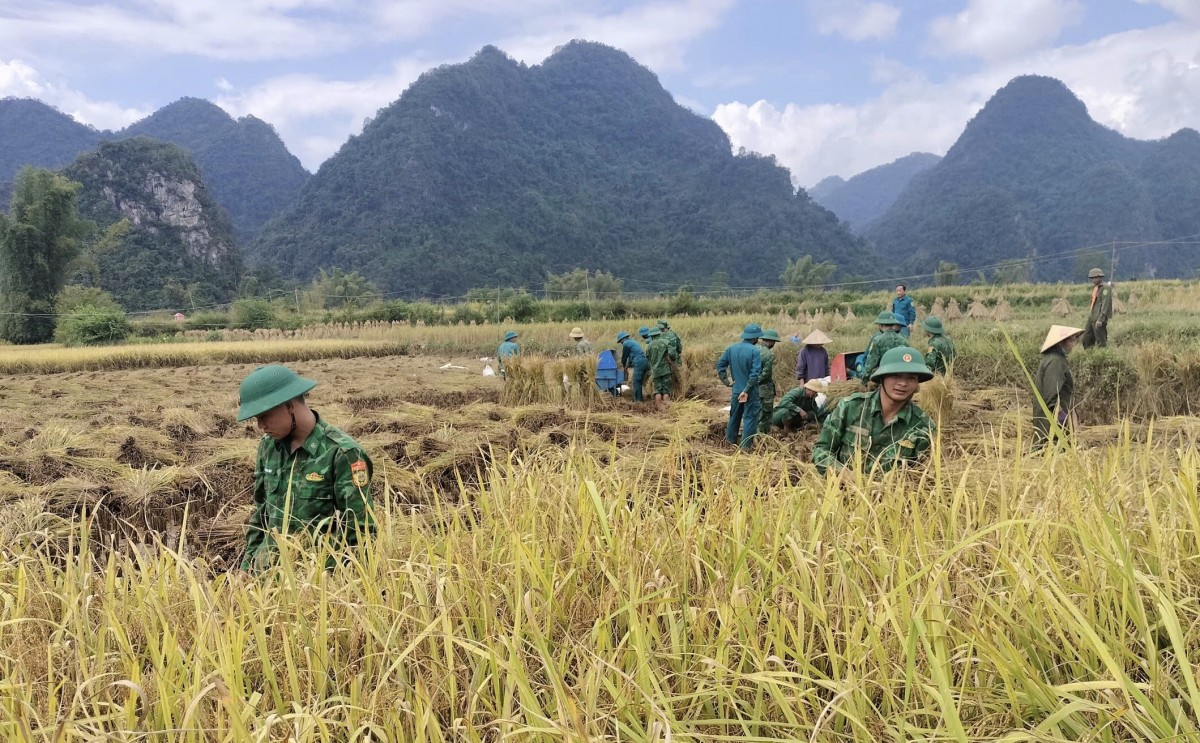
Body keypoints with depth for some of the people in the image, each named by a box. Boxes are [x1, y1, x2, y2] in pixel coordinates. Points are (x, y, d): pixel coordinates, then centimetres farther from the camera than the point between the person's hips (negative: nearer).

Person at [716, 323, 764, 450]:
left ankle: (731, 439, 35)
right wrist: (747, 390, -20)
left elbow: (720, 364, 4)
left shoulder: (731, 348, 0)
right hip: (750, 391, -6)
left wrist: (726, 381, 5)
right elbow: (755, 373, -23)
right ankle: (746, 445, 4)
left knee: (735, 415, 21)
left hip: (736, 389, 6)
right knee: (750, 417, 4)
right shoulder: (754, 351, -18)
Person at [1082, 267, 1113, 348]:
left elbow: (1105, 304, -20)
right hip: (1091, 317, 10)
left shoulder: (1105, 288, -13)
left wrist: (1100, 319, -24)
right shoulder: (1095, 287, 14)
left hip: (1099, 318, -10)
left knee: (1101, 341, -4)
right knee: (1086, 340, 12)